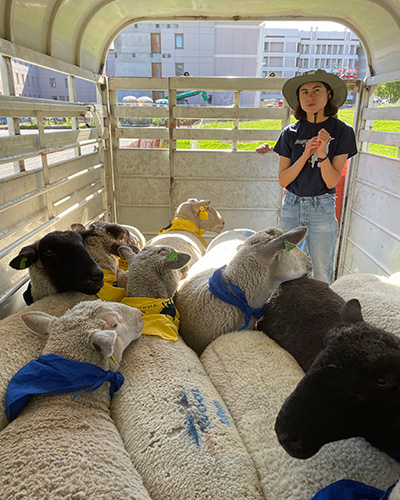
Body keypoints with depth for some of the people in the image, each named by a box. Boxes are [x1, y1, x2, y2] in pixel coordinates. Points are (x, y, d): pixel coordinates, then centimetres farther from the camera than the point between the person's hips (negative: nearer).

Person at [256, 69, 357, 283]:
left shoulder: (342, 131, -4)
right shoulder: (291, 133, 0)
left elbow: (332, 181, -9)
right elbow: (283, 180, -4)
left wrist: (323, 153, -24)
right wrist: (305, 155, -17)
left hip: (322, 208, -2)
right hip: (291, 205, 2)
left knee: (322, 274, 6)